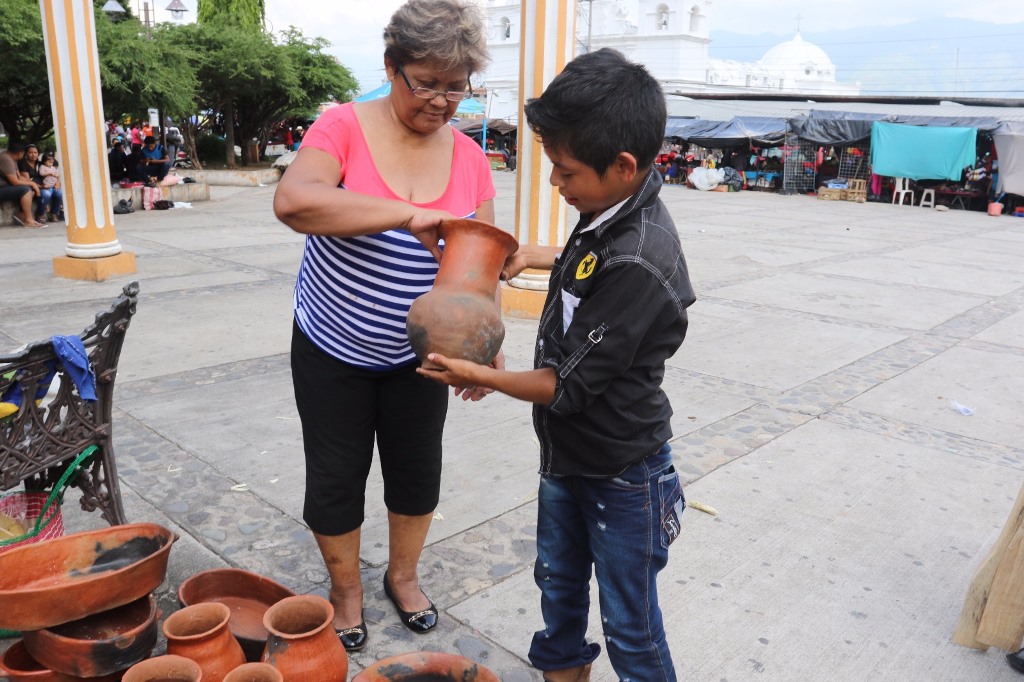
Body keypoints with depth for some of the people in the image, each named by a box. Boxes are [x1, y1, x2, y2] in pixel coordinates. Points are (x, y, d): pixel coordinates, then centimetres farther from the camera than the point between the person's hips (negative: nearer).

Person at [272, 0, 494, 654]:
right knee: (337, 477, 11)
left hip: (417, 354, 3)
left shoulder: (469, 156, -4)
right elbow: (293, 201, -34)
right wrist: (409, 214, -40)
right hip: (333, 351, -3)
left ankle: (404, 574, 42)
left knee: (418, 469, 16)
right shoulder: (345, 127, -16)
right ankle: (346, 589, 36)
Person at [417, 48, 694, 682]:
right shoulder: (613, 213, -5)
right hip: (567, 456, 9)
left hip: (621, 475, -9)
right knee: (558, 583, 27)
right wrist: (543, 256, 9)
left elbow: (569, 386, -26)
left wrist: (482, 376, -14)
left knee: (630, 627, 11)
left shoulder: (636, 264, -32)